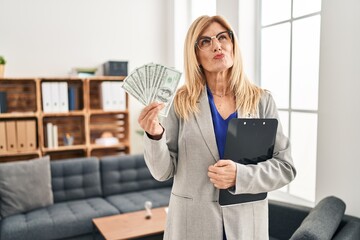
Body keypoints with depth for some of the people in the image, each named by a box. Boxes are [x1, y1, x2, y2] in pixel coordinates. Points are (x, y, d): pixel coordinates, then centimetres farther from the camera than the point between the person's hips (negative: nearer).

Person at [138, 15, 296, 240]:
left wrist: (240, 175, -18)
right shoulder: (181, 102, -6)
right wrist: (155, 135, -23)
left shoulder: (262, 100, -3)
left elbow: (285, 167, -2)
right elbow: (164, 171, -5)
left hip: (247, 222, 1)